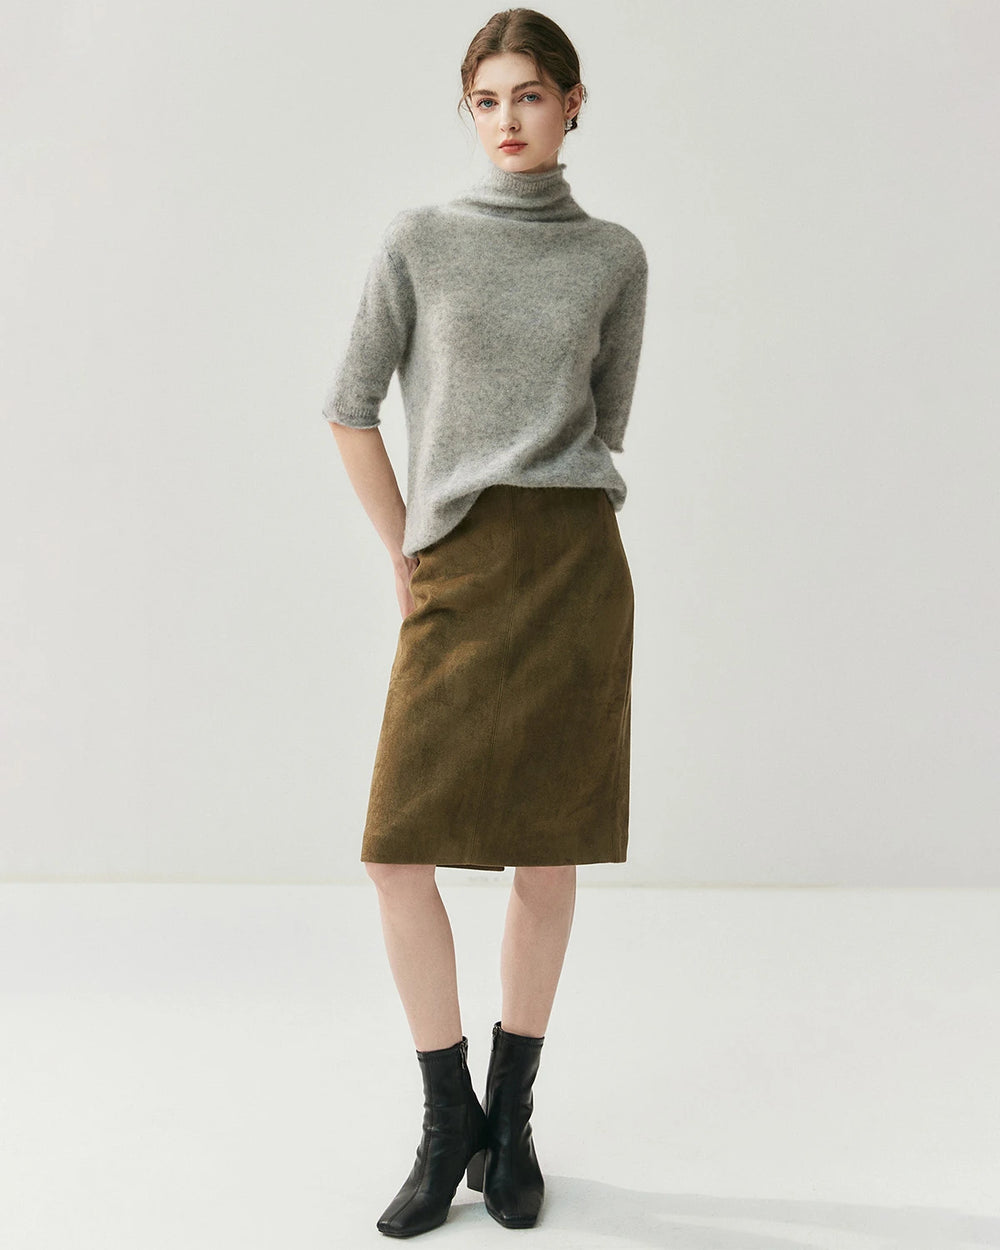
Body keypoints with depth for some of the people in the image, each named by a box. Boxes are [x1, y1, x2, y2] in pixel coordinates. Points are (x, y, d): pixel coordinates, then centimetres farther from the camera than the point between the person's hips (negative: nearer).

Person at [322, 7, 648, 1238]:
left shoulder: (614, 258, 8)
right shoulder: (418, 240, 6)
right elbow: (351, 410, 7)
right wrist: (409, 559, 5)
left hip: (577, 562, 0)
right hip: (454, 579, 0)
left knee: (548, 855, 5)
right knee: (398, 852, -4)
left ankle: (511, 1117, 22)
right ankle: (449, 1121, 15)